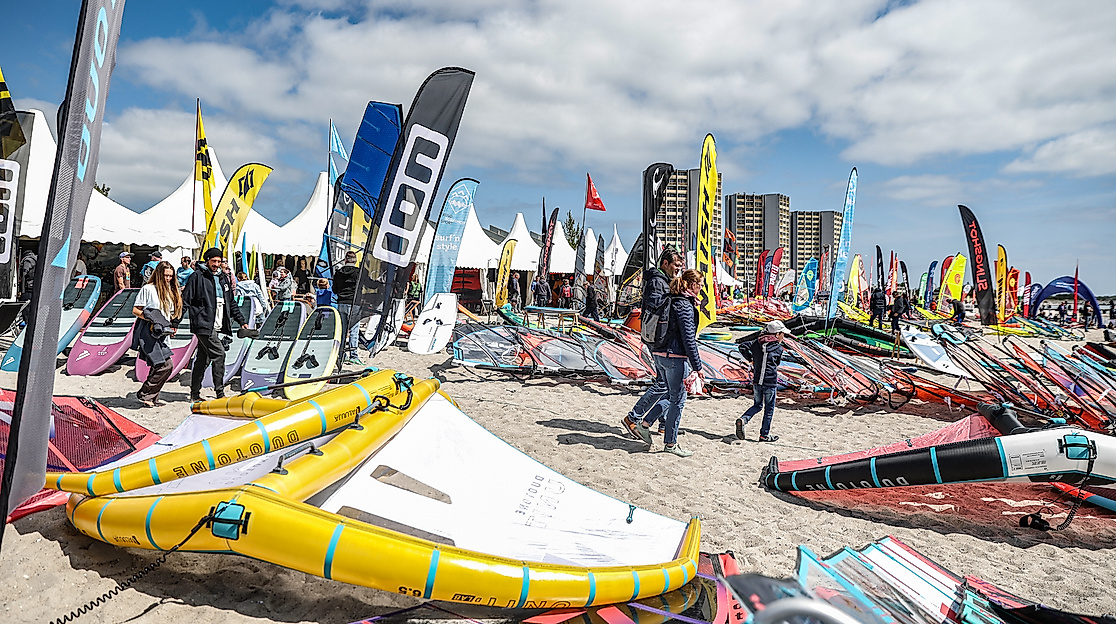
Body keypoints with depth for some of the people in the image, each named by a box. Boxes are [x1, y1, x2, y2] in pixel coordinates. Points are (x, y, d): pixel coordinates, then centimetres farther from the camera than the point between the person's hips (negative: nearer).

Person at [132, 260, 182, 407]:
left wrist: (173, 325, 9)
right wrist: (151, 319, -18)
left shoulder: (171, 291, 19)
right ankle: (144, 394, -2)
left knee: (159, 367, 5)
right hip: (148, 333, -8)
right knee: (166, 365, -15)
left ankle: (152, 398, 14)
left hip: (163, 334, 8)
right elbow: (135, 310, -4)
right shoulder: (148, 289, -3)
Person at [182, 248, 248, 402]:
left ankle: (195, 394, 21)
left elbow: (231, 303, 23)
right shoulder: (197, 276, -4)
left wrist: (241, 321, 17)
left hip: (216, 326, 7)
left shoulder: (223, 278, 17)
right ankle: (220, 393, -7)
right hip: (203, 325, -7)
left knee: (203, 358, 13)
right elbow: (185, 301, -6)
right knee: (219, 354, -13)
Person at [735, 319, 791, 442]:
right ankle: (764, 435, 14)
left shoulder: (756, 343, 5)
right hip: (770, 382, -5)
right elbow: (777, 363, 6)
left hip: (757, 381, 5)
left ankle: (743, 419, -5)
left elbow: (742, 346, 3)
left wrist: (750, 358, 14)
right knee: (769, 409, 8)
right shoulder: (778, 348, -6)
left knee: (757, 405, 19)